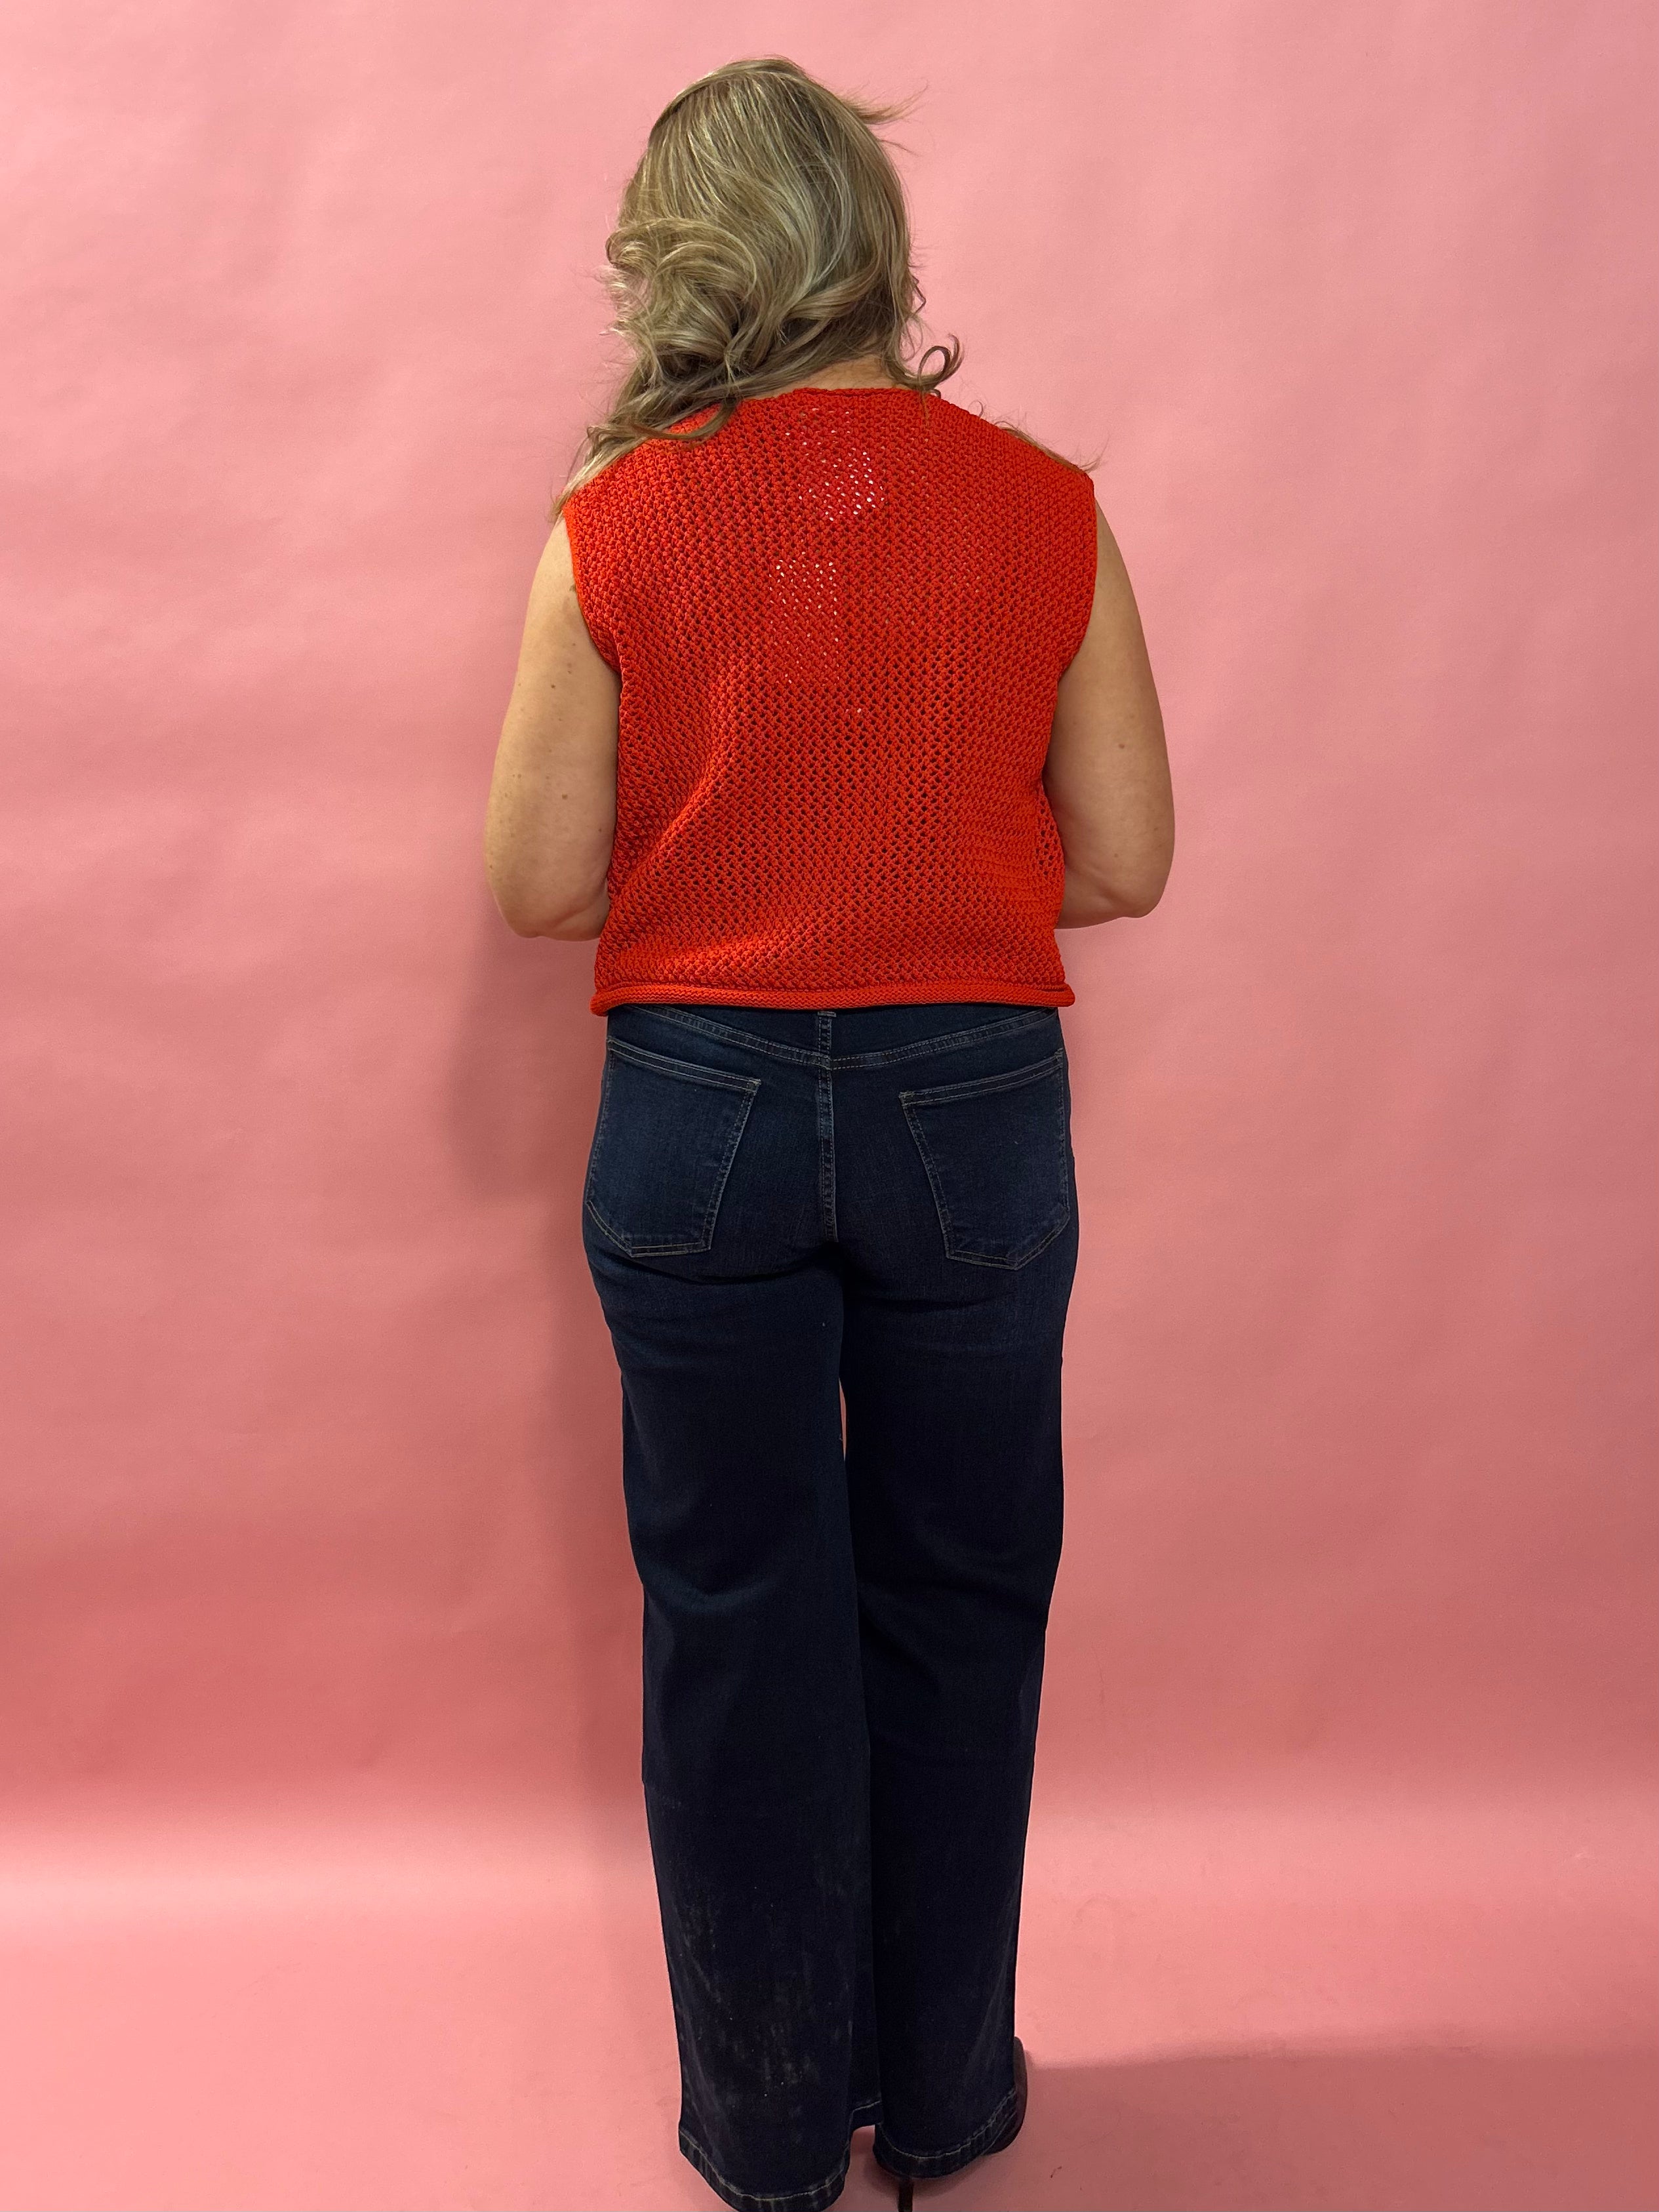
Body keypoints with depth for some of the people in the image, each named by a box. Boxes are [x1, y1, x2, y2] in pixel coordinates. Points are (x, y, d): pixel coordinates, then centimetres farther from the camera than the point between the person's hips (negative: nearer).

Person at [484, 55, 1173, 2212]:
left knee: (735, 1612, 14)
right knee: (957, 1606, 17)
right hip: (971, 1107, 1)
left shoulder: (615, 524, -5)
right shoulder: (1043, 506, -2)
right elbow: (1124, 860, -1)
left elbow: (540, 881, -5)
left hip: (698, 1108, 0)